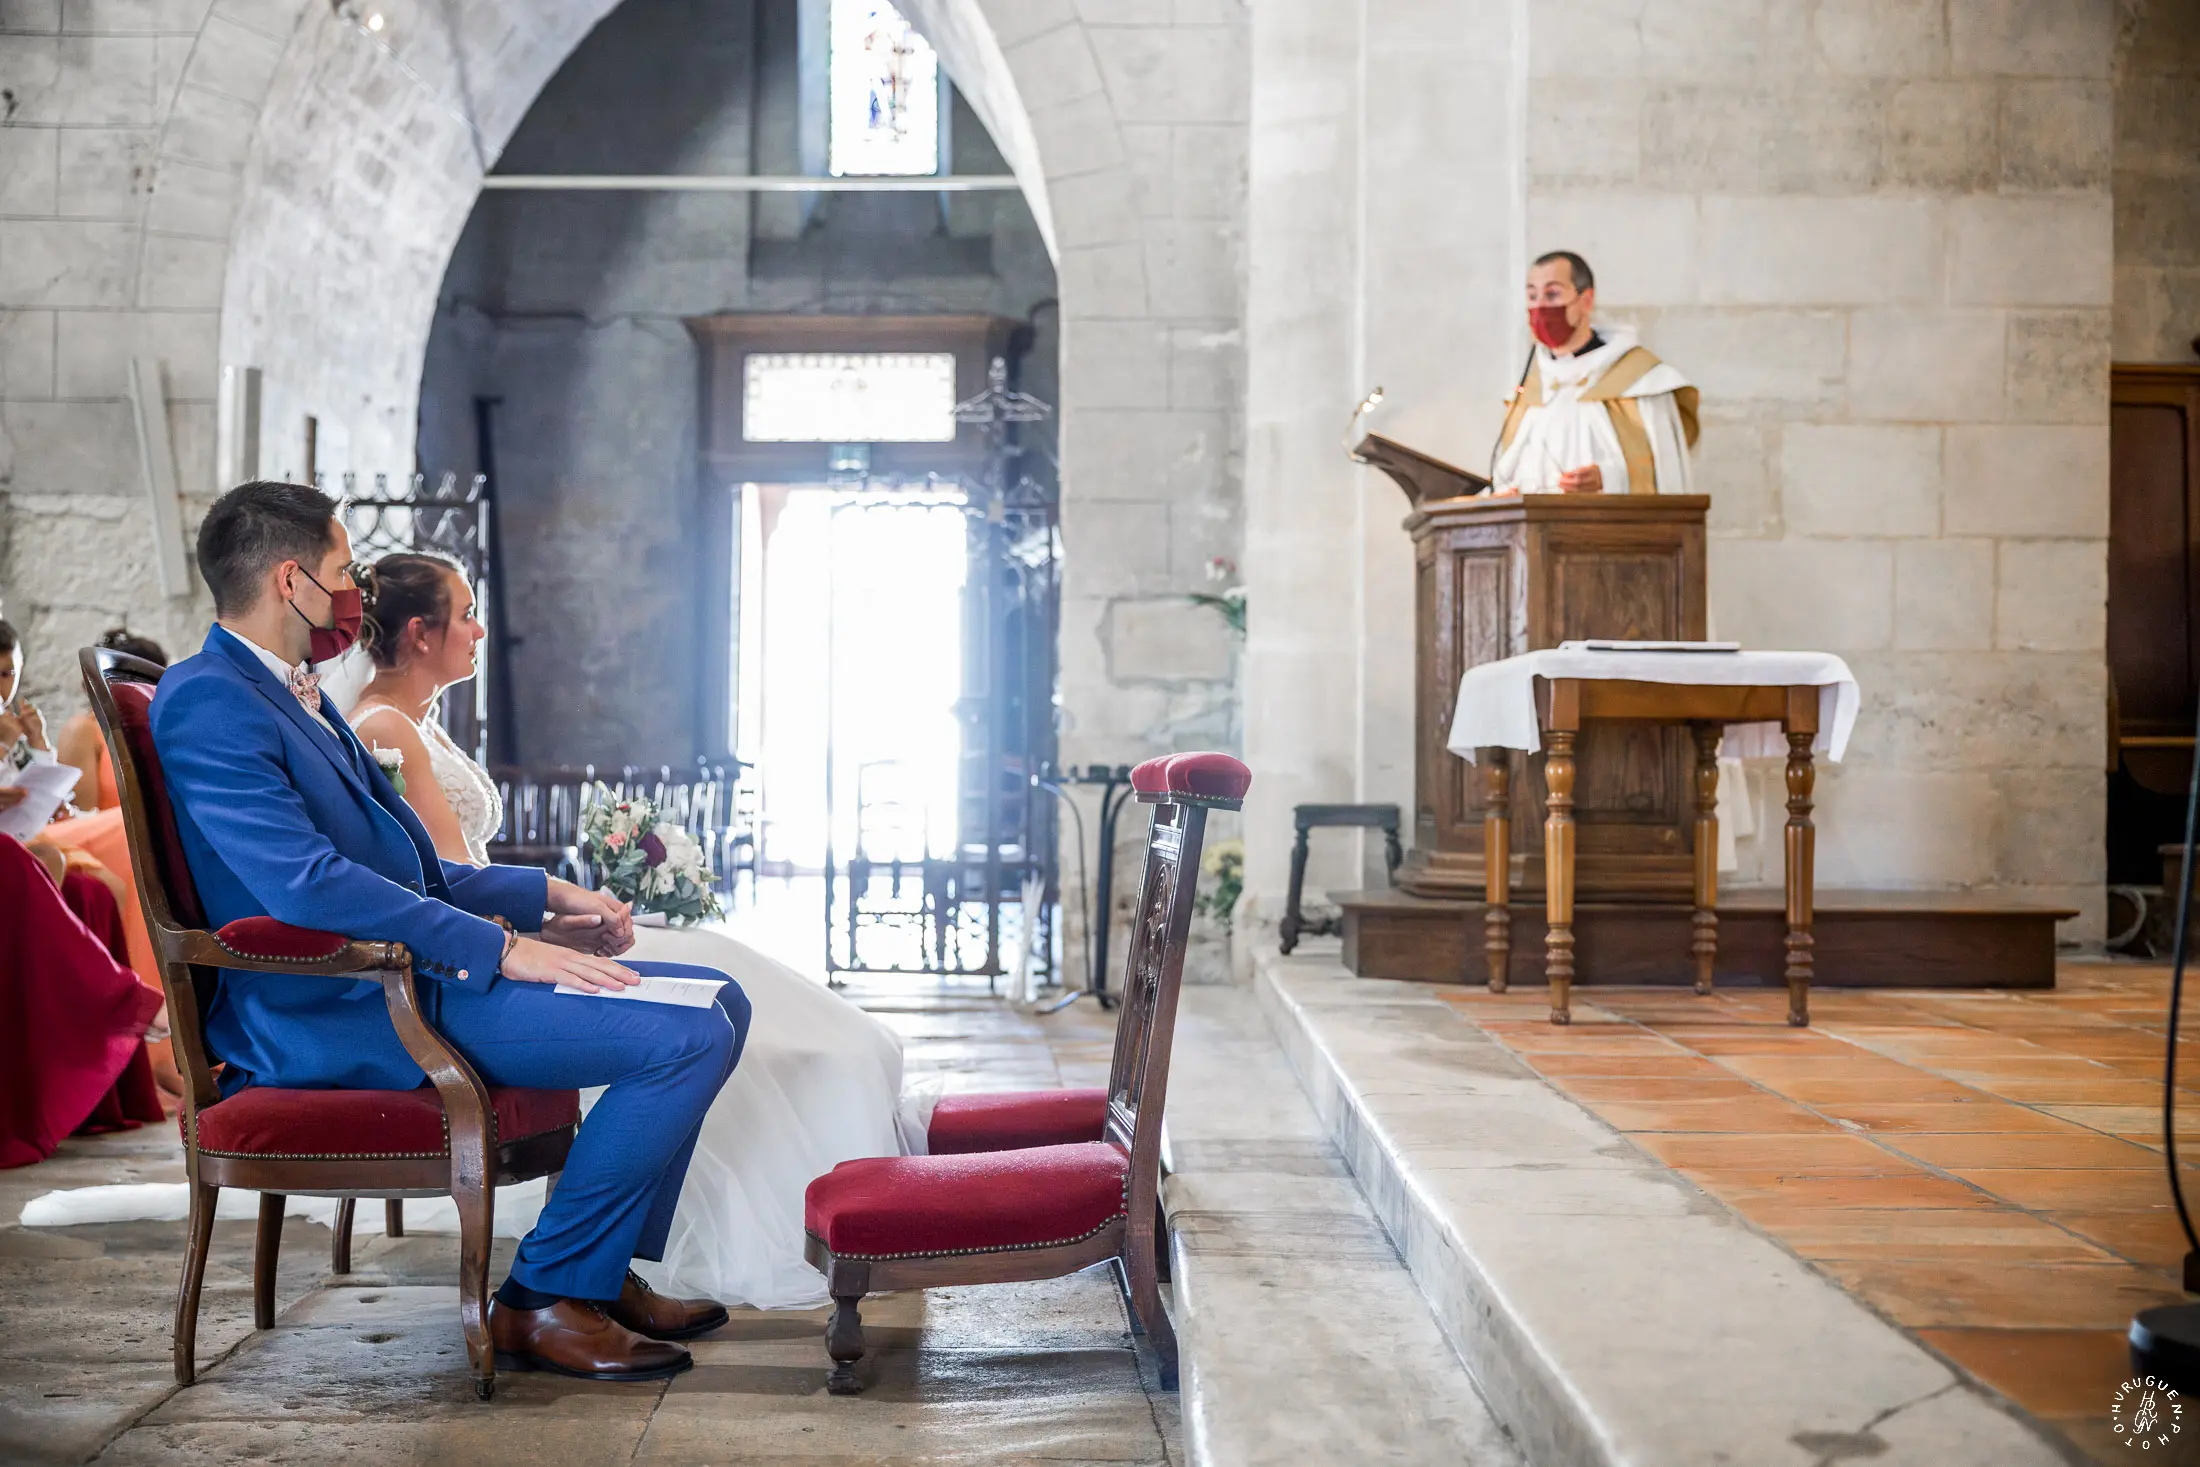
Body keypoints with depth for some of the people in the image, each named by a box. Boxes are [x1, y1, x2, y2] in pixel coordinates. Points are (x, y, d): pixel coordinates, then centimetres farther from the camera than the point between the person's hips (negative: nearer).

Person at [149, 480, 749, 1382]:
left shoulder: (295, 696, 20)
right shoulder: (208, 701, -12)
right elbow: (305, 883, -25)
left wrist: (542, 896, 10)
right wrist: (499, 946, -24)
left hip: (408, 971, 10)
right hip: (343, 1017, -10)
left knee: (718, 999, 7)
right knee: (688, 1037, -21)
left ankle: (608, 1272, 10)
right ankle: (542, 1301, -9)